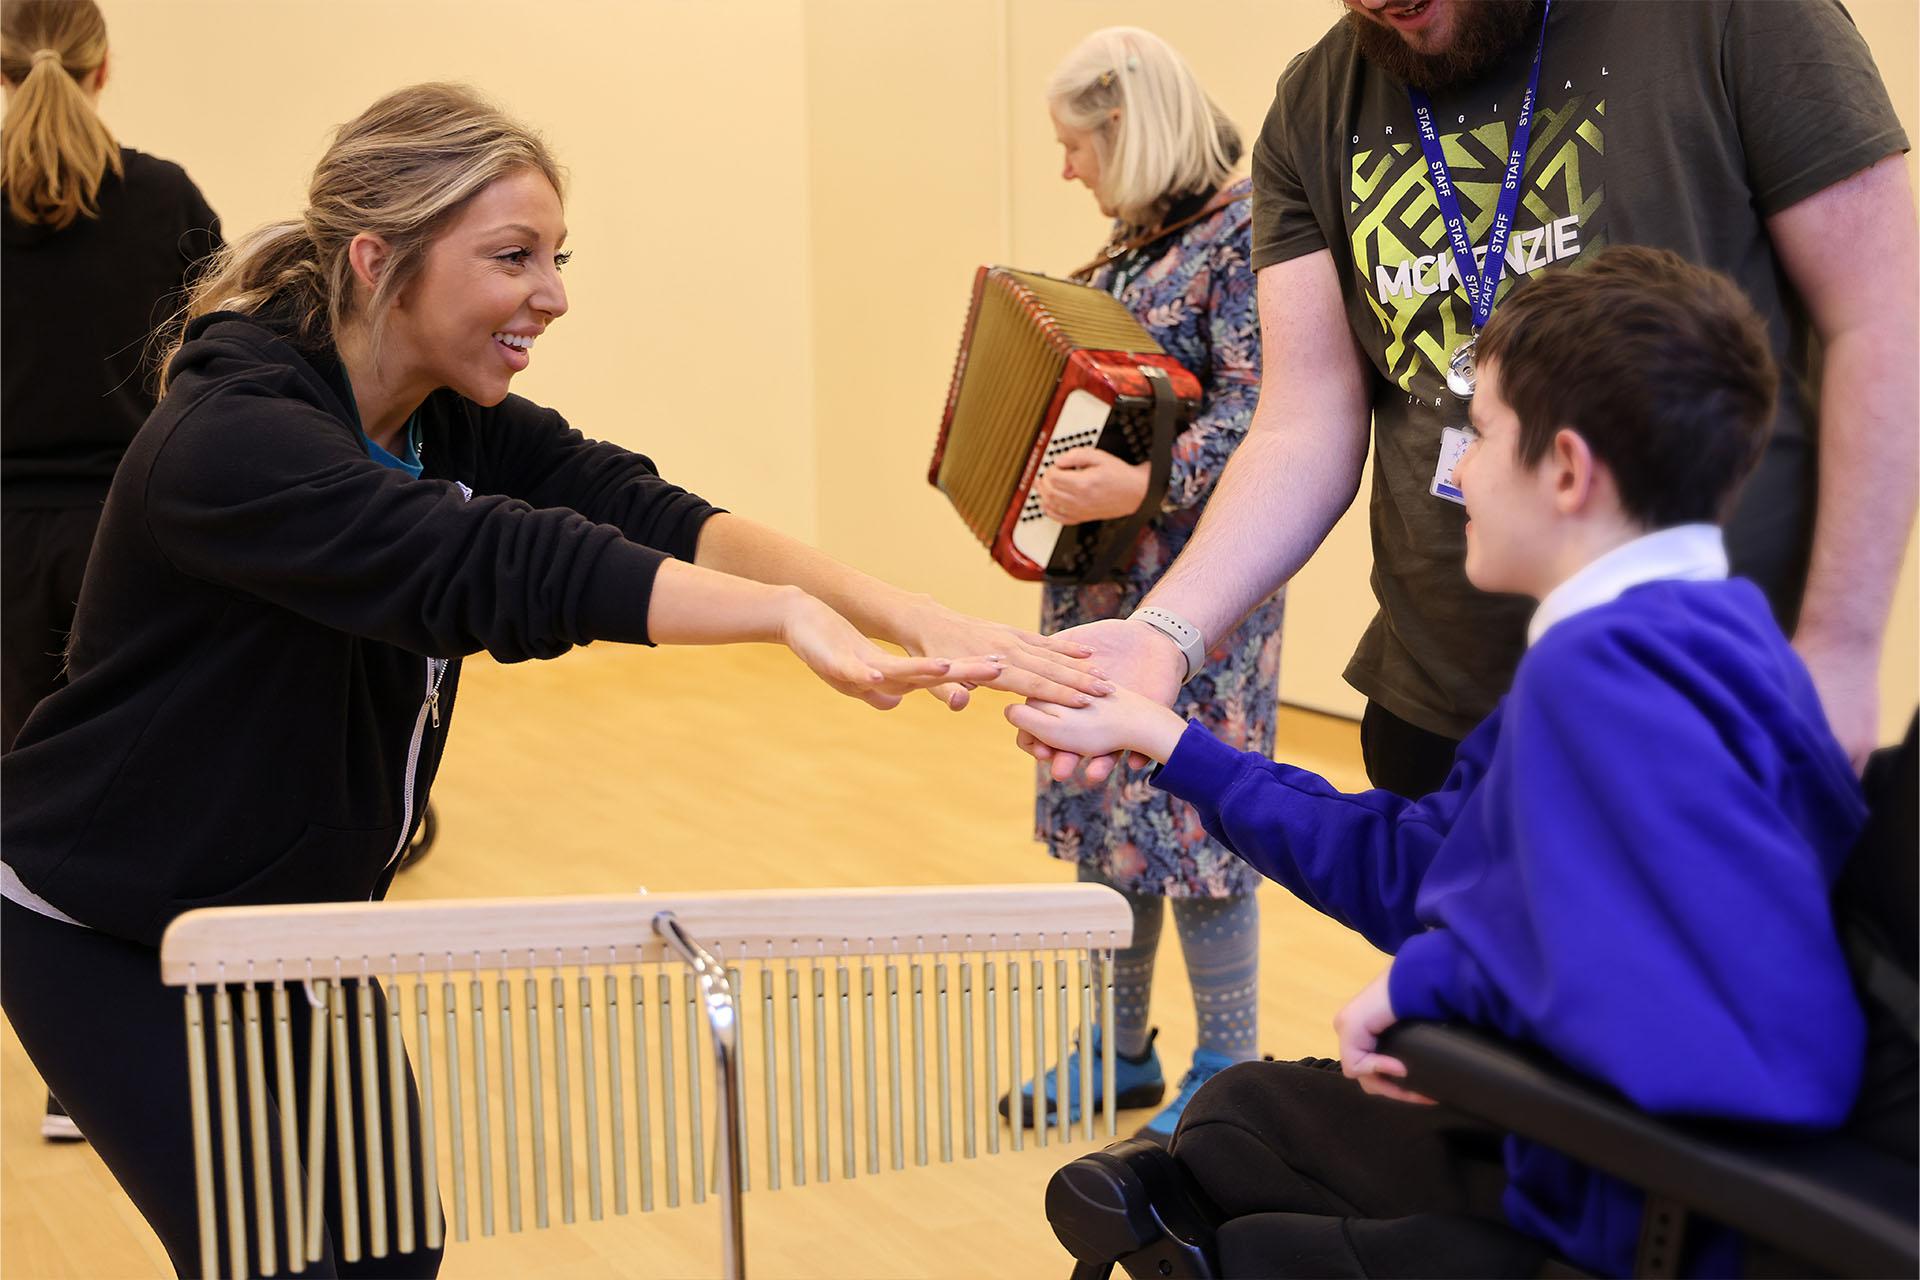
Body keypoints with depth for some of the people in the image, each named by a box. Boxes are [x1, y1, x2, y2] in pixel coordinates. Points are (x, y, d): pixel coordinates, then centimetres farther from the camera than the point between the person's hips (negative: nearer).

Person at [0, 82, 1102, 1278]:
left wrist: (907, 612, -39)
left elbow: (649, 517, -22)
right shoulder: (230, 439, -30)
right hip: (111, 941, -7)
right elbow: (485, 567, -44)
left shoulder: (460, 425, -7)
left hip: (301, 917, 7)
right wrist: (785, 611, -55)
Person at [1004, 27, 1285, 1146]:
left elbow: (1259, 411, -23)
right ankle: (1122, 1049, 26)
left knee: (1193, 805, -4)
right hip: (1103, 573, 9)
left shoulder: (1245, 231, -14)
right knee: (1104, 801, 14)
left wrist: (1146, 486, -32)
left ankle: (1229, 1073, 10)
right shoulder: (1141, 235, 13)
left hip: (1194, 588, -9)